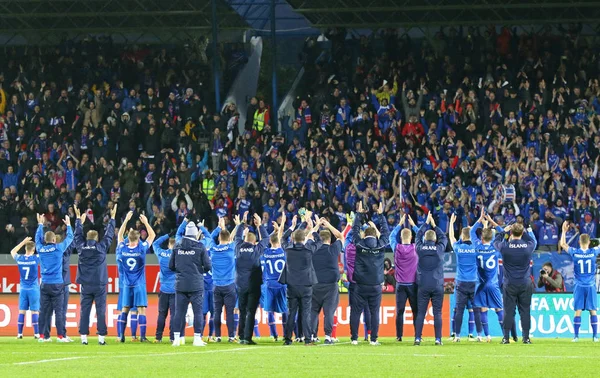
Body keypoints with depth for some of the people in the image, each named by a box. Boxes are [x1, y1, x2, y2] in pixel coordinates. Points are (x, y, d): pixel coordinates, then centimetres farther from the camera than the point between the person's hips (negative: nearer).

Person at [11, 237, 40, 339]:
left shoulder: (19, 259, -1)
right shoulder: (36, 258, -11)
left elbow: (12, 251, 20)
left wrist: (23, 242, 24)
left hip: (23, 289, 3)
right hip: (34, 289, -3)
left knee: (22, 311, 6)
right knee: (34, 311, -2)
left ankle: (19, 333, 6)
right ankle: (36, 334, -4)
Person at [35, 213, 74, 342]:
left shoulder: (41, 249, 2)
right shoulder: (58, 248, -6)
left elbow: (38, 238, 23)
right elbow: (70, 237, 8)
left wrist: (40, 224, 36)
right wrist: (68, 225, 24)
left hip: (45, 284, 3)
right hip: (57, 284, -3)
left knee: (44, 311, 4)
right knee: (59, 310, -3)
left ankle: (44, 336, 4)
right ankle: (61, 335, -6)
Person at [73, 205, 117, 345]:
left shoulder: (81, 248, 1)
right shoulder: (101, 247, -4)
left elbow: (77, 235, 17)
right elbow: (109, 235, 6)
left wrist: (79, 220, 31)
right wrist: (112, 218, 18)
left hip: (85, 285, 2)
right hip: (99, 285, -2)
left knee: (84, 311, 3)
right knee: (101, 311, 0)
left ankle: (84, 337, -1)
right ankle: (101, 337, -3)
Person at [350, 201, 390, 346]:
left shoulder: (359, 245, -5)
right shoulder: (380, 246, -2)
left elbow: (355, 230, 10)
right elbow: (386, 232, 14)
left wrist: (359, 214, 19)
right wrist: (381, 215, 24)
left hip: (360, 285, -1)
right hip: (376, 286, 1)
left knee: (355, 312, 4)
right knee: (374, 312, 4)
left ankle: (354, 338, 1)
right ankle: (374, 339, 0)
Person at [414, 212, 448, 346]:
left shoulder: (420, 248, -1)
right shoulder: (439, 249, -2)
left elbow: (418, 235, 18)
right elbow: (444, 237, 17)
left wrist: (427, 223, 27)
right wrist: (434, 225, 25)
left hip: (423, 285, 1)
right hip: (437, 285, -1)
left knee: (421, 312, 2)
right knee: (437, 313, 0)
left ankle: (417, 338, -4)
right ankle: (438, 339, -4)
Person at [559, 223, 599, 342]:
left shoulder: (574, 252, -6)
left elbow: (563, 244, 10)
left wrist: (564, 231, 18)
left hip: (579, 286, 0)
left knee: (578, 311, 0)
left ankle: (576, 336, -1)